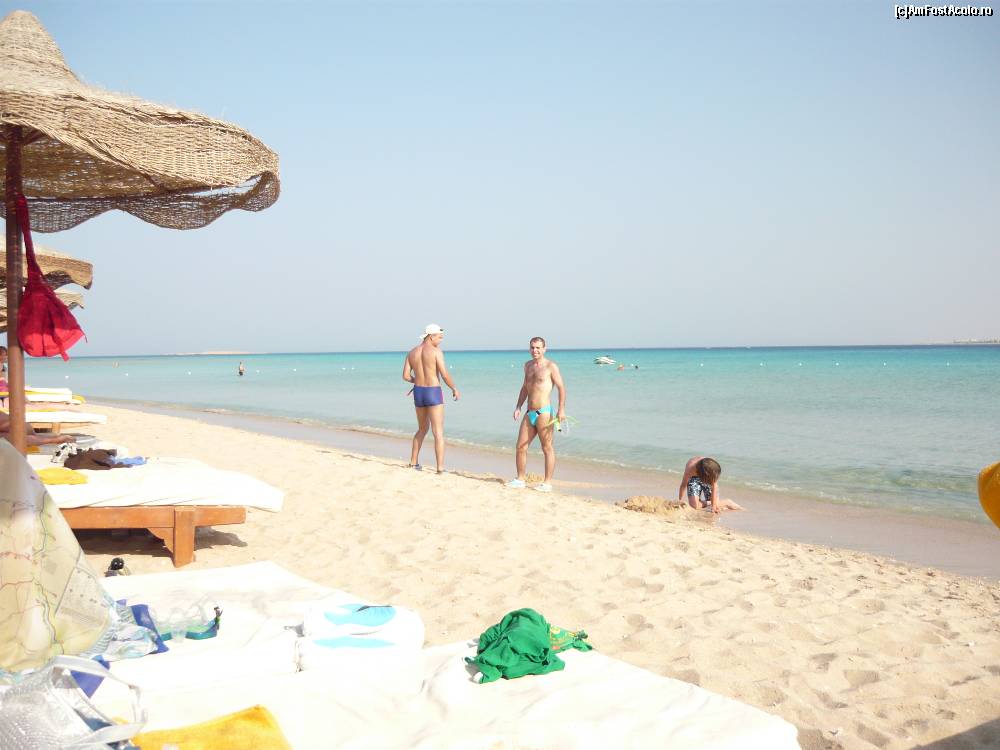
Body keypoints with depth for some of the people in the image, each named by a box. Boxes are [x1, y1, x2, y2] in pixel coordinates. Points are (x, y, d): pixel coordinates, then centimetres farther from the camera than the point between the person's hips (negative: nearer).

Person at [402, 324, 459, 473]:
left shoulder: (412, 352, 7)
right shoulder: (436, 351, -11)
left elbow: (406, 376, 4)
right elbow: (445, 375, -15)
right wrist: (454, 389, 1)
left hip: (418, 393, 6)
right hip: (434, 394, -6)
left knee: (422, 429, 24)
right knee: (438, 432, -4)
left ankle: (413, 462, 28)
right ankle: (440, 468, -10)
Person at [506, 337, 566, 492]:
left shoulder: (551, 366, -5)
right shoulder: (528, 365, 17)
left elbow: (561, 388, -9)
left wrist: (561, 410, -18)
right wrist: (518, 407, 16)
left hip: (544, 412, -7)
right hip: (529, 413, 7)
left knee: (547, 448, -1)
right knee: (520, 447, 7)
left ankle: (547, 483, 5)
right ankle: (520, 479, 19)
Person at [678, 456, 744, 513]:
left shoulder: (713, 467, -37)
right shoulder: (691, 468, -40)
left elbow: (714, 487, -29)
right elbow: (683, 485, -24)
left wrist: (714, 506, -30)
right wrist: (680, 502, -18)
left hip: (709, 479, 1)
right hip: (694, 478, -1)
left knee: (715, 502, -14)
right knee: (694, 505, -18)